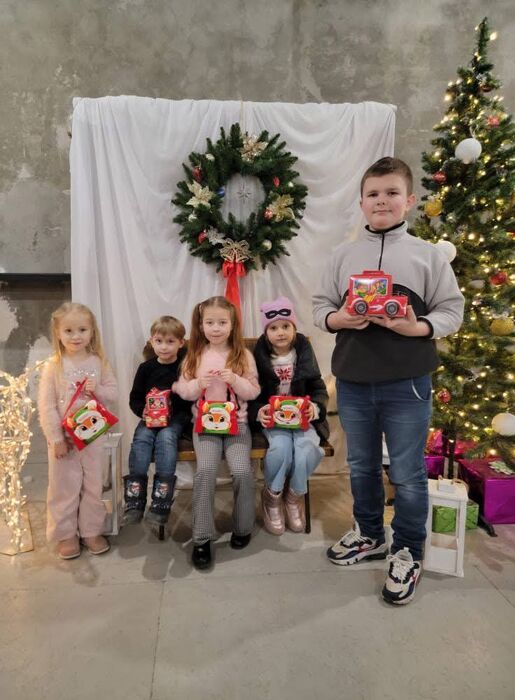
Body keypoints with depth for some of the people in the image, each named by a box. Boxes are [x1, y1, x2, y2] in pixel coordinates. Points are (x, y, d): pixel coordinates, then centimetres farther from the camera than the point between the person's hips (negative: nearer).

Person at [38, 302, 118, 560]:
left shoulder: (98, 362, -2)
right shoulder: (53, 366, -11)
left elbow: (113, 392, 5)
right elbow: (45, 406, -11)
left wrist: (98, 390, -17)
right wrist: (56, 438, -14)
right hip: (63, 437, -3)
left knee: (93, 485, 13)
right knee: (64, 487, 9)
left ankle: (91, 531, 29)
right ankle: (66, 534, 26)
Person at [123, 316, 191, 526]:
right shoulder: (146, 368, 7)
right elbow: (134, 398, 11)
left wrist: (175, 417, -17)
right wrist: (143, 411, -9)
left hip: (176, 418, -2)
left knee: (166, 437, -30)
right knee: (141, 438, -25)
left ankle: (160, 504, -27)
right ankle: (134, 502, -23)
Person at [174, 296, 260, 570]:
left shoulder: (243, 355, 1)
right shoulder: (194, 355, 5)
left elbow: (253, 392, 1)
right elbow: (182, 390, 6)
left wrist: (235, 380, -17)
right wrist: (198, 384, -14)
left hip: (237, 423, 0)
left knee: (242, 470, -20)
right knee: (206, 470, -23)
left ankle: (243, 527, 7)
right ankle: (202, 537, -8)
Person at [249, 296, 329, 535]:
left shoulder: (304, 352, 3)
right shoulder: (258, 356, -2)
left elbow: (319, 389, 5)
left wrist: (315, 406, -16)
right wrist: (258, 412, -23)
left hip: (302, 416, 2)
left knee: (307, 447, -28)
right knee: (281, 447, -31)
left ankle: (294, 496, 3)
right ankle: (272, 496, 1)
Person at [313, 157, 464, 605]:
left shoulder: (428, 255, -1)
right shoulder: (343, 255, 6)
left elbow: (452, 311, -1)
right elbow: (320, 306, 7)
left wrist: (417, 328, -19)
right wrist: (339, 319, -14)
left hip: (406, 384, -3)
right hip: (353, 383, 3)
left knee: (407, 475, 7)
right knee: (361, 467, 18)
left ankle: (408, 552, 29)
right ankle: (369, 534, 41)